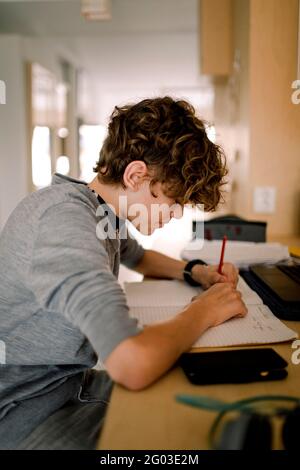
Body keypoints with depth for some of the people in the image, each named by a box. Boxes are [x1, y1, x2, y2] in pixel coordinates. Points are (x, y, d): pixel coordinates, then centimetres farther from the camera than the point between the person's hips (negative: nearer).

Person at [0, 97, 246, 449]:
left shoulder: (102, 209, 2)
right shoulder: (65, 218, -29)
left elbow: (138, 257, 25)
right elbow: (134, 365, -41)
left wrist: (194, 272, 5)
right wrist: (205, 310, -21)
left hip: (75, 379, 9)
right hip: (29, 409, -8)